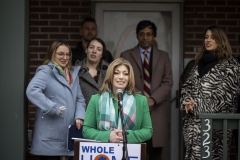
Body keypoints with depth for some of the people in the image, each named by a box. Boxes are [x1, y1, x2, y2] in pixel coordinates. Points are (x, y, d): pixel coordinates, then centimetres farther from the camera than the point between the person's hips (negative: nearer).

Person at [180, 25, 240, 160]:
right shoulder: (200, 62, 18)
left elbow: (225, 93, -11)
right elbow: (187, 86, 16)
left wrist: (198, 106, -13)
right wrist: (186, 103, -5)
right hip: (193, 122, 6)